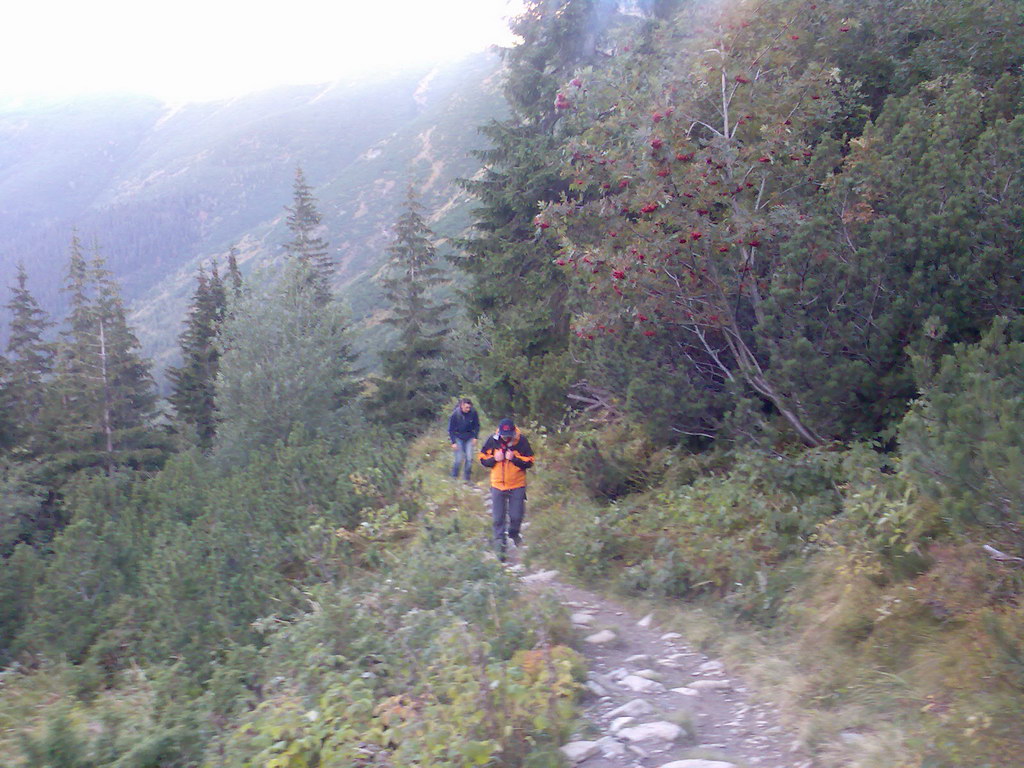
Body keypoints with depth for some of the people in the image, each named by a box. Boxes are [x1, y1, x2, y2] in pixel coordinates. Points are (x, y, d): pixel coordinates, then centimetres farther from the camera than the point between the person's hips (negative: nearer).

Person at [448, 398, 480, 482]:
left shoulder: (473, 413, -13)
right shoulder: (455, 414, -18)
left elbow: (477, 426, 4)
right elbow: (451, 429, -8)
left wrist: (475, 437, -3)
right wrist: (453, 442, -12)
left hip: (469, 438, 2)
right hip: (458, 438, -2)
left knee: (469, 458, -5)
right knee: (459, 459, -8)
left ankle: (467, 478, 10)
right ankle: (454, 477, 14)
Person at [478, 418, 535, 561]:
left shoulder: (522, 441, -12)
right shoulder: (492, 441, -8)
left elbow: (529, 462, -8)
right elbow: (482, 458, 2)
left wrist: (514, 458, -22)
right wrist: (494, 459, -17)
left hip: (517, 486, -1)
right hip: (498, 485, 1)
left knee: (516, 516, 9)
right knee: (498, 518, 3)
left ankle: (514, 533, 41)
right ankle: (499, 545, 15)